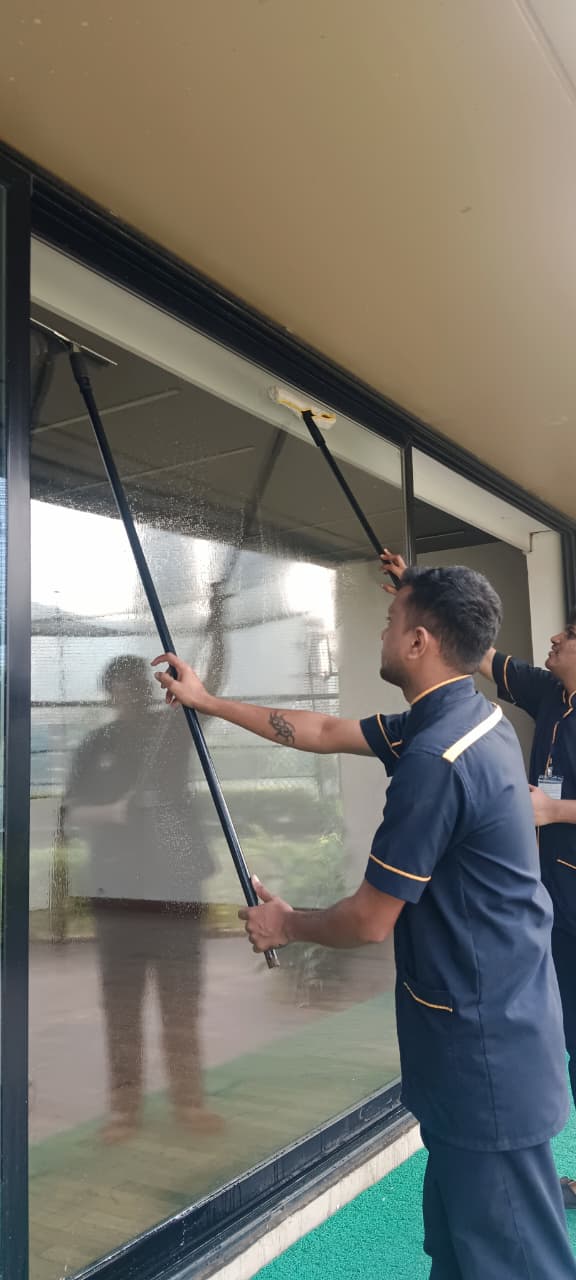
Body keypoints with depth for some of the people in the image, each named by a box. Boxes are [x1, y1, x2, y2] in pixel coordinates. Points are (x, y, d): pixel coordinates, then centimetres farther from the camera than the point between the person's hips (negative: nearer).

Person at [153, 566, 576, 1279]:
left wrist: (285, 926, 2)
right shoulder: (467, 716, 3)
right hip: (497, 1006, 9)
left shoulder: (435, 759, -28)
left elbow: (369, 921, -19)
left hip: (483, 1037, -9)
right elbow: (325, 733, 13)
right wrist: (208, 701, 18)